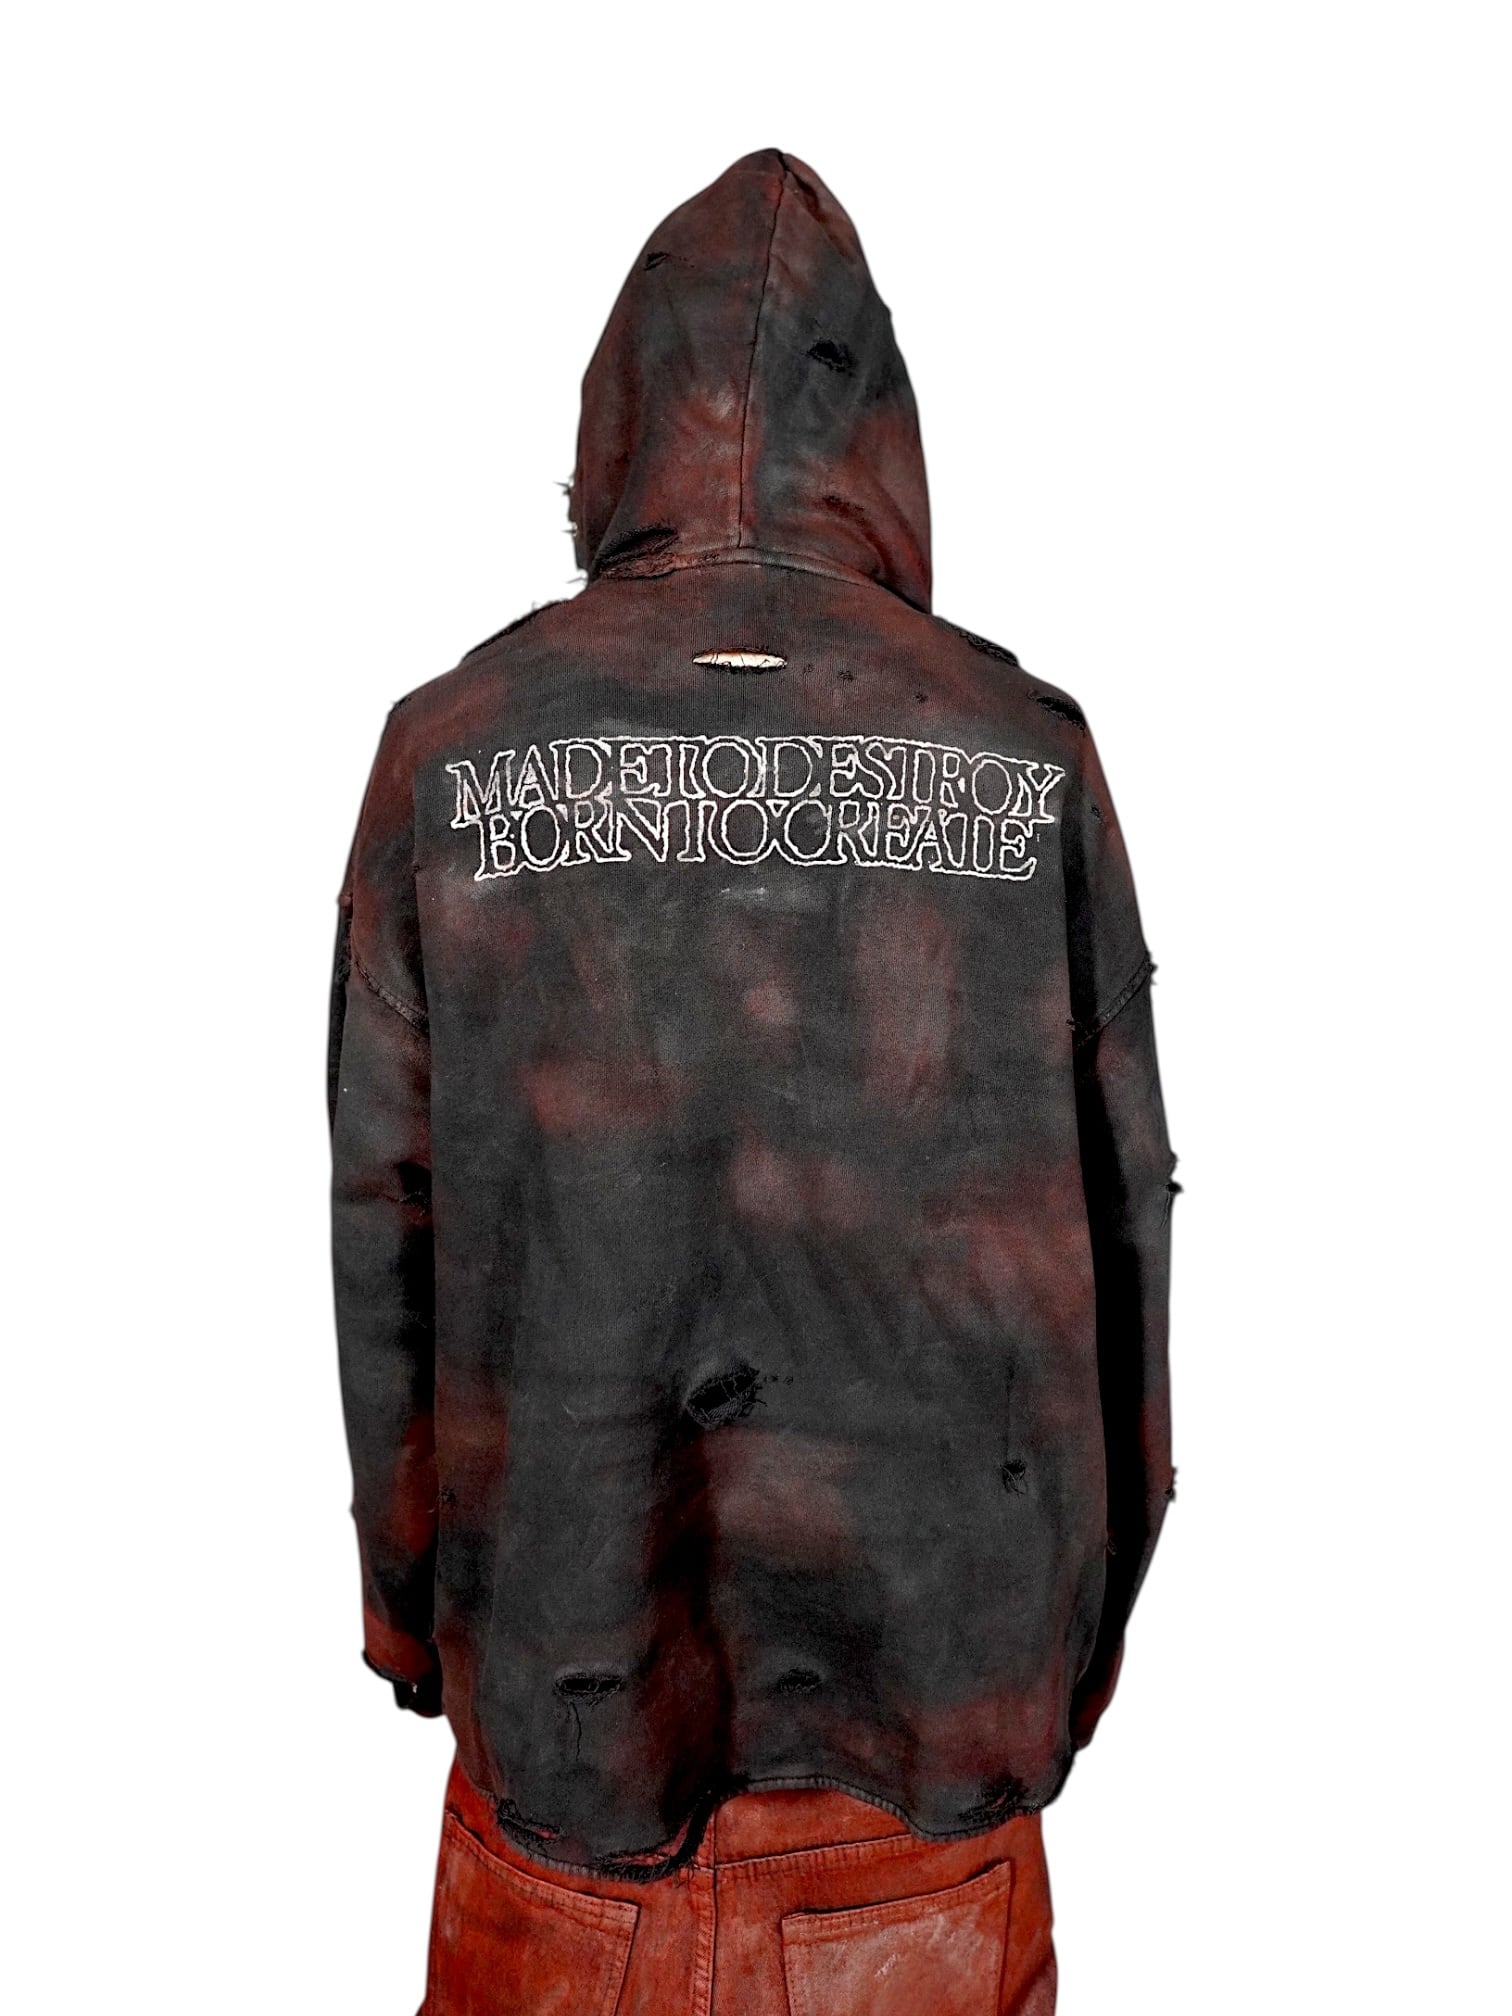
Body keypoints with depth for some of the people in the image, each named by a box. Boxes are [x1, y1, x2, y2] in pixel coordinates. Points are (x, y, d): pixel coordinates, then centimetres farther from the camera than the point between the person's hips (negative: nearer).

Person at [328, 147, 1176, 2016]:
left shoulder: (456, 741, -8)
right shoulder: (1023, 745, -7)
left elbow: (381, 1211, -4)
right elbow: (1113, 1213, -3)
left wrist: (407, 1599, 12)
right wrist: (1089, 1615, 12)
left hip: (568, 1652, 0)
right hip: (937, 1661, 1)